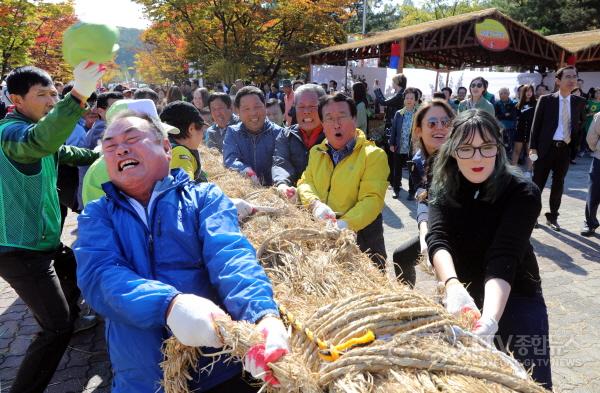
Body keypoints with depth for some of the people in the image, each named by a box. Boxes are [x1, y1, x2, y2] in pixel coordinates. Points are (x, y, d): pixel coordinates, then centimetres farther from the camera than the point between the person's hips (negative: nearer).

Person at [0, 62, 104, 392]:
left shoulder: (36, 127, 10)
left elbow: (63, 152, 31)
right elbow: (39, 142, -46)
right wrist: (78, 96, -59)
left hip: (43, 242, 10)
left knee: (76, 273, 32)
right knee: (56, 329, -12)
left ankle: (69, 319, 58)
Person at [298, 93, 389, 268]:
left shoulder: (374, 155, -8)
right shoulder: (316, 152, 11)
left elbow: (372, 199, -17)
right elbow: (305, 182, 5)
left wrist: (344, 224, -32)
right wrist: (315, 204, -17)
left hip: (360, 233, -4)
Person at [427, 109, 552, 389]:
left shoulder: (522, 192, -21)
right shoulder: (444, 188, -11)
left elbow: (503, 258, -32)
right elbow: (437, 239, -26)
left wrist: (490, 319, -48)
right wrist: (453, 286, -47)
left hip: (514, 298, -2)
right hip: (465, 296, 3)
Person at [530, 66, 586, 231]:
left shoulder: (579, 102, 6)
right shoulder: (546, 100, -3)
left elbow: (581, 125, 16)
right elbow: (536, 124, -3)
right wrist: (533, 147, -9)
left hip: (566, 150, 3)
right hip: (546, 148, -3)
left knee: (558, 185, 11)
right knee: (537, 183, 3)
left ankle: (552, 217, 24)